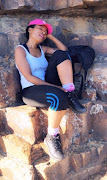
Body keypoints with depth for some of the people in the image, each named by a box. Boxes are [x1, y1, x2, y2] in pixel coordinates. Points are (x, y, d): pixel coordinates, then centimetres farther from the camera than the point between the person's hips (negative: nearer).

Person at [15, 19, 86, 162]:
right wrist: (56, 87, -21)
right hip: (30, 91, -6)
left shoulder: (42, 49, 18)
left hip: (48, 86, 6)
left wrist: (50, 36, 15)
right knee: (59, 97, -39)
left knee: (60, 54, -13)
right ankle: (52, 137, -19)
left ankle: (70, 95, -22)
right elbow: (29, 77, -15)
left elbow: (63, 50, 16)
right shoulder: (20, 49, -4)